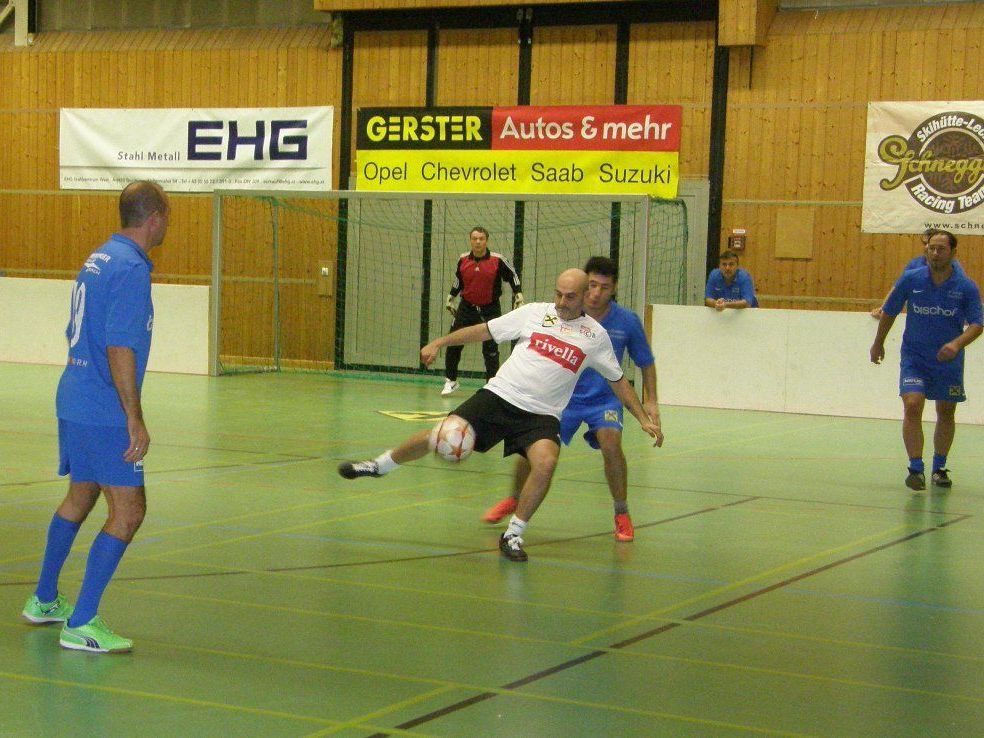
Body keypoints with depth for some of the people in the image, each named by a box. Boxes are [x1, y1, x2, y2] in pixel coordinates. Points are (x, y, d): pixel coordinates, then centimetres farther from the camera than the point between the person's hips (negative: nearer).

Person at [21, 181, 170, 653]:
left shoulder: (98, 259, 12)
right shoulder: (131, 268, -17)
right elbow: (120, 349, -23)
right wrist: (134, 419, -20)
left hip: (74, 402, 10)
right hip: (104, 413, -10)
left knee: (80, 496, 23)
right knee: (128, 512, -5)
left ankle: (44, 600, 36)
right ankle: (81, 624, -3)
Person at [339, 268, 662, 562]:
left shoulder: (596, 335, 6)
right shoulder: (534, 313, 5)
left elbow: (618, 381, 16)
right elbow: (483, 330, 11)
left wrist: (644, 419, 12)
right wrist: (439, 342, 5)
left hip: (541, 415, 0)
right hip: (499, 396, 0)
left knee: (546, 463, -29)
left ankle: (513, 535, -8)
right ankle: (379, 465, 19)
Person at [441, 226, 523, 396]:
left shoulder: (498, 260, -11)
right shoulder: (463, 260, -1)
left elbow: (513, 276, 2)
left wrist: (518, 296, -2)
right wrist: (450, 298, 20)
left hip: (490, 310, -3)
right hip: (467, 307, 3)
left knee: (490, 348, -5)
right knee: (453, 343, -2)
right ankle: (450, 381, 12)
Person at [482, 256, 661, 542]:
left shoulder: (628, 321, -12)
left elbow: (646, 363, 3)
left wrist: (651, 401, -4)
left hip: (605, 398, -1)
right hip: (565, 395, 1)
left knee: (610, 443, -27)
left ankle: (622, 515, -8)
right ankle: (514, 499, 24)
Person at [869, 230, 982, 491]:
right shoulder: (910, 279, -7)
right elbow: (889, 312, 7)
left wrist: (957, 344, -32)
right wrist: (878, 343, 17)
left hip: (949, 362, 1)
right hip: (914, 359, -1)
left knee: (946, 414, 12)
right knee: (912, 406, -19)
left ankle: (939, 468, 30)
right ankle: (916, 469, -18)